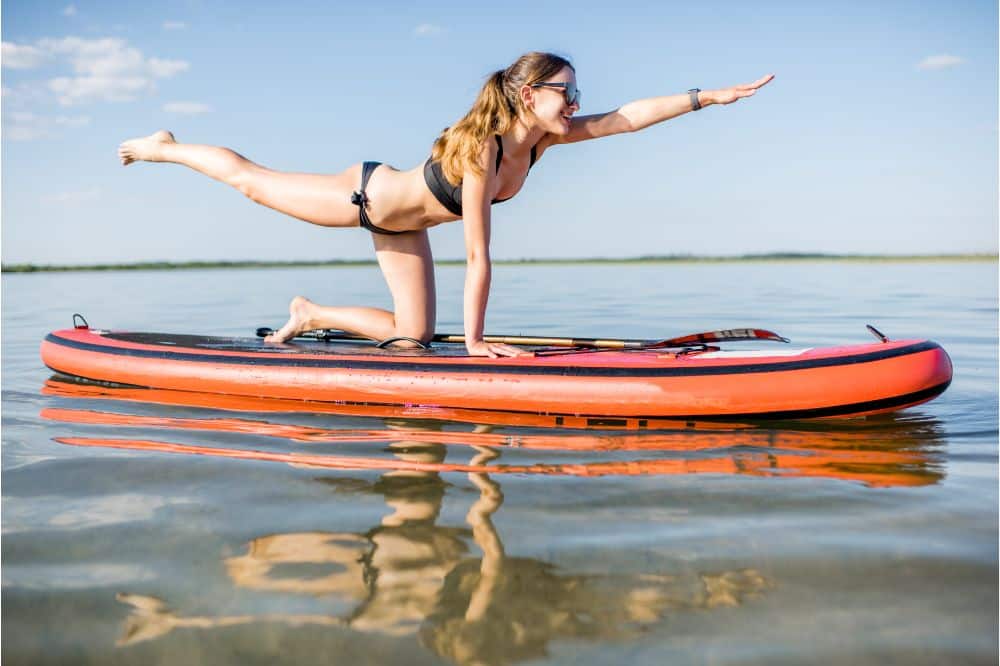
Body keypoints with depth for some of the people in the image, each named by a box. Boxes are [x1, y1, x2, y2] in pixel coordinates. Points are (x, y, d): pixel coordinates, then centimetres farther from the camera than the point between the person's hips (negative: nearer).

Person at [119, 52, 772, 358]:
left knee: (412, 334, 4)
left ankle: (312, 314, 22)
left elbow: (629, 115, -14)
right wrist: (475, 338, -34)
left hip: (402, 223, 7)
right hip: (364, 196, -7)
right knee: (250, 179, 13)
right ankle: (166, 147, 37)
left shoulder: (544, 135, -16)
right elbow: (479, 254, -37)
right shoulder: (482, 148, -37)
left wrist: (712, 95, -19)